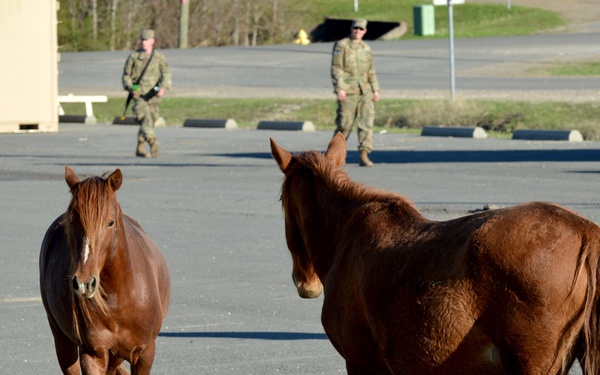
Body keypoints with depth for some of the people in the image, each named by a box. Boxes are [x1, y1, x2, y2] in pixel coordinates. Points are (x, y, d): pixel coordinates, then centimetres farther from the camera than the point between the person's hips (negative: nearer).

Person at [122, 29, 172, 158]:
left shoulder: (159, 57, 4)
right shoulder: (134, 56, 4)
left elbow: (166, 74, -4)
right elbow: (126, 75, 9)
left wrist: (163, 88, -24)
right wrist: (130, 88, -10)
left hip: (152, 95, 2)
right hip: (138, 95, -2)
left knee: (150, 121, 9)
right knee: (145, 118, -23)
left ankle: (140, 149, 24)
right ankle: (153, 142, -39)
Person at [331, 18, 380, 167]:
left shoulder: (366, 48, 16)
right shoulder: (341, 46, -1)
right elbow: (336, 69, -7)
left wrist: (375, 90, 14)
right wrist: (340, 89, -16)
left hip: (365, 91, 5)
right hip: (348, 92, -5)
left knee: (367, 122, -7)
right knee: (345, 123, -2)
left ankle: (364, 155, -11)